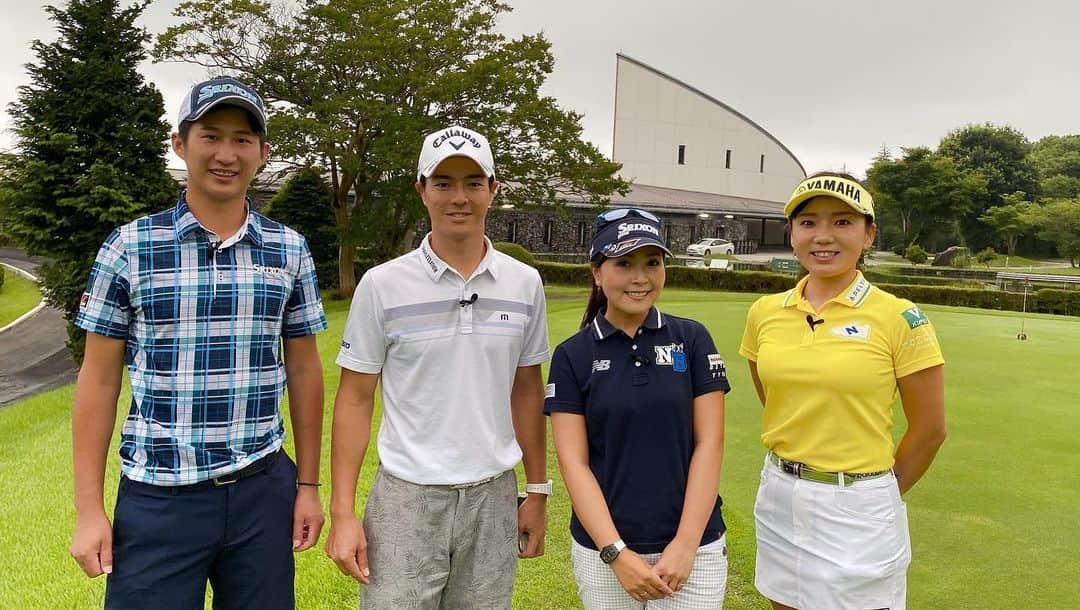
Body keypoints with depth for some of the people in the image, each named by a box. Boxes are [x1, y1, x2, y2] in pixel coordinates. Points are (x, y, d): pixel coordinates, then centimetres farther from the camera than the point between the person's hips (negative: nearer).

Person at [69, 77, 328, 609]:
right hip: (157, 497, -1)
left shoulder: (289, 251, 1)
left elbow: (303, 371, 6)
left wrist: (308, 485, 6)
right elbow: (99, 380, 0)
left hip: (262, 491, 2)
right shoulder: (130, 246, -4)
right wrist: (88, 507, -2)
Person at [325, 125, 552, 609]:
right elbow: (355, 399, -2)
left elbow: (526, 391, 10)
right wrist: (342, 512, -5)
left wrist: (538, 491, 11)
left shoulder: (524, 284, 2)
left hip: (493, 498, 3)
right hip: (407, 498, -2)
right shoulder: (382, 285, -5)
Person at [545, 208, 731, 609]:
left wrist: (685, 544, -9)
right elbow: (574, 462, -5)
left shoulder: (692, 339, -1)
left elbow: (709, 443, -3)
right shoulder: (572, 355, -3)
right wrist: (617, 553, -12)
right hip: (603, 548, 0)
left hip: (693, 547, 0)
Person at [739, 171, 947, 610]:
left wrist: (879, 495, 4)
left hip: (858, 510, -4)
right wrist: (794, 465, 12)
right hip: (778, 498, 4)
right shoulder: (764, 312, 0)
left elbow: (929, 430, -4)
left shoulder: (900, 318, -11)